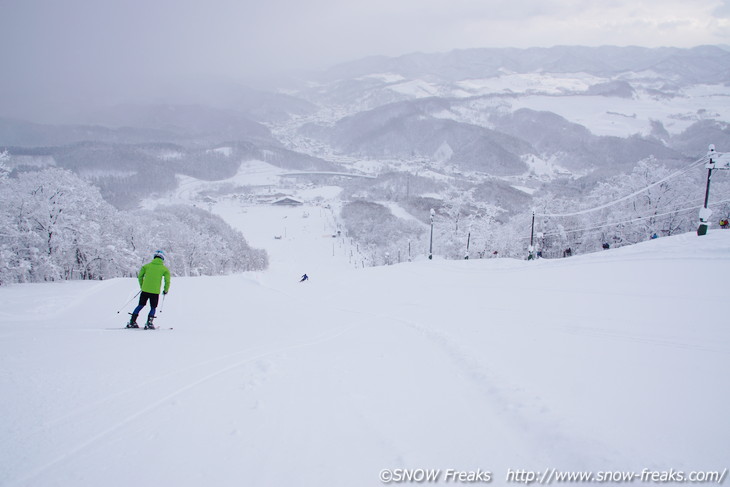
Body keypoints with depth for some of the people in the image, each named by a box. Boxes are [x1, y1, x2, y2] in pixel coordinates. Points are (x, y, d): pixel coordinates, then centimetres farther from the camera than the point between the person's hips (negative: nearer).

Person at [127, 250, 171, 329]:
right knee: (153, 308, 12)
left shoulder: (147, 265, 8)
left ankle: (132, 322, 13)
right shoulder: (164, 269, 1)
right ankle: (149, 323, -2)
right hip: (155, 291, -2)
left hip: (145, 290, 2)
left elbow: (140, 276, 11)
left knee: (141, 305, 16)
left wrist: (142, 286, 25)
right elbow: (167, 281, -4)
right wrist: (166, 290, 11)